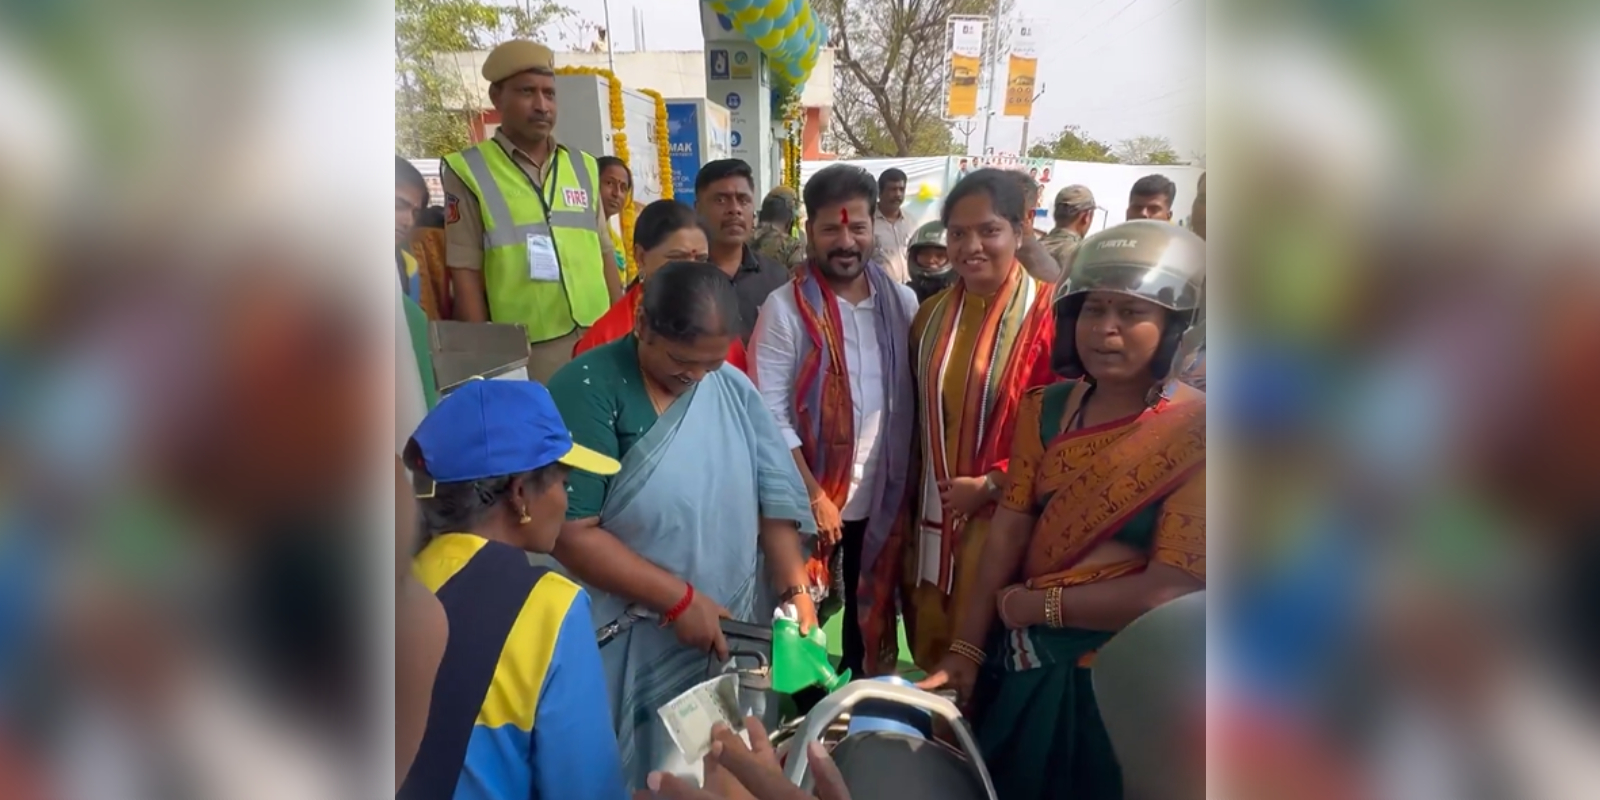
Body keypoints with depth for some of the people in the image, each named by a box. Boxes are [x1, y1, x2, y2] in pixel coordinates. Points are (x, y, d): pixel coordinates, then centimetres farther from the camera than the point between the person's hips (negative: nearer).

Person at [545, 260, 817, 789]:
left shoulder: (734, 389, 2)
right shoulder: (588, 390, -15)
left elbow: (774, 496, 3)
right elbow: (572, 531, -19)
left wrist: (795, 589, -11)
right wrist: (679, 599, -19)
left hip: (731, 633, 5)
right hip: (629, 644, -4)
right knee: (641, 769, 9)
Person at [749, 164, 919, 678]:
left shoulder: (901, 302, 0)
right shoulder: (786, 308, -12)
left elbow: (914, 400, 5)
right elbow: (770, 414, -15)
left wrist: (907, 484, 1)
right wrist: (813, 495, -17)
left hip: (883, 496, 4)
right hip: (810, 499, -4)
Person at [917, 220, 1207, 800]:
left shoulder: (1196, 435, -17)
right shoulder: (1047, 409, 0)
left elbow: (1169, 591, -20)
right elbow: (1008, 530, -5)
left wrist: (1034, 604, -12)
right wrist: (964, 650, -11)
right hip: (1021, 662, 5)